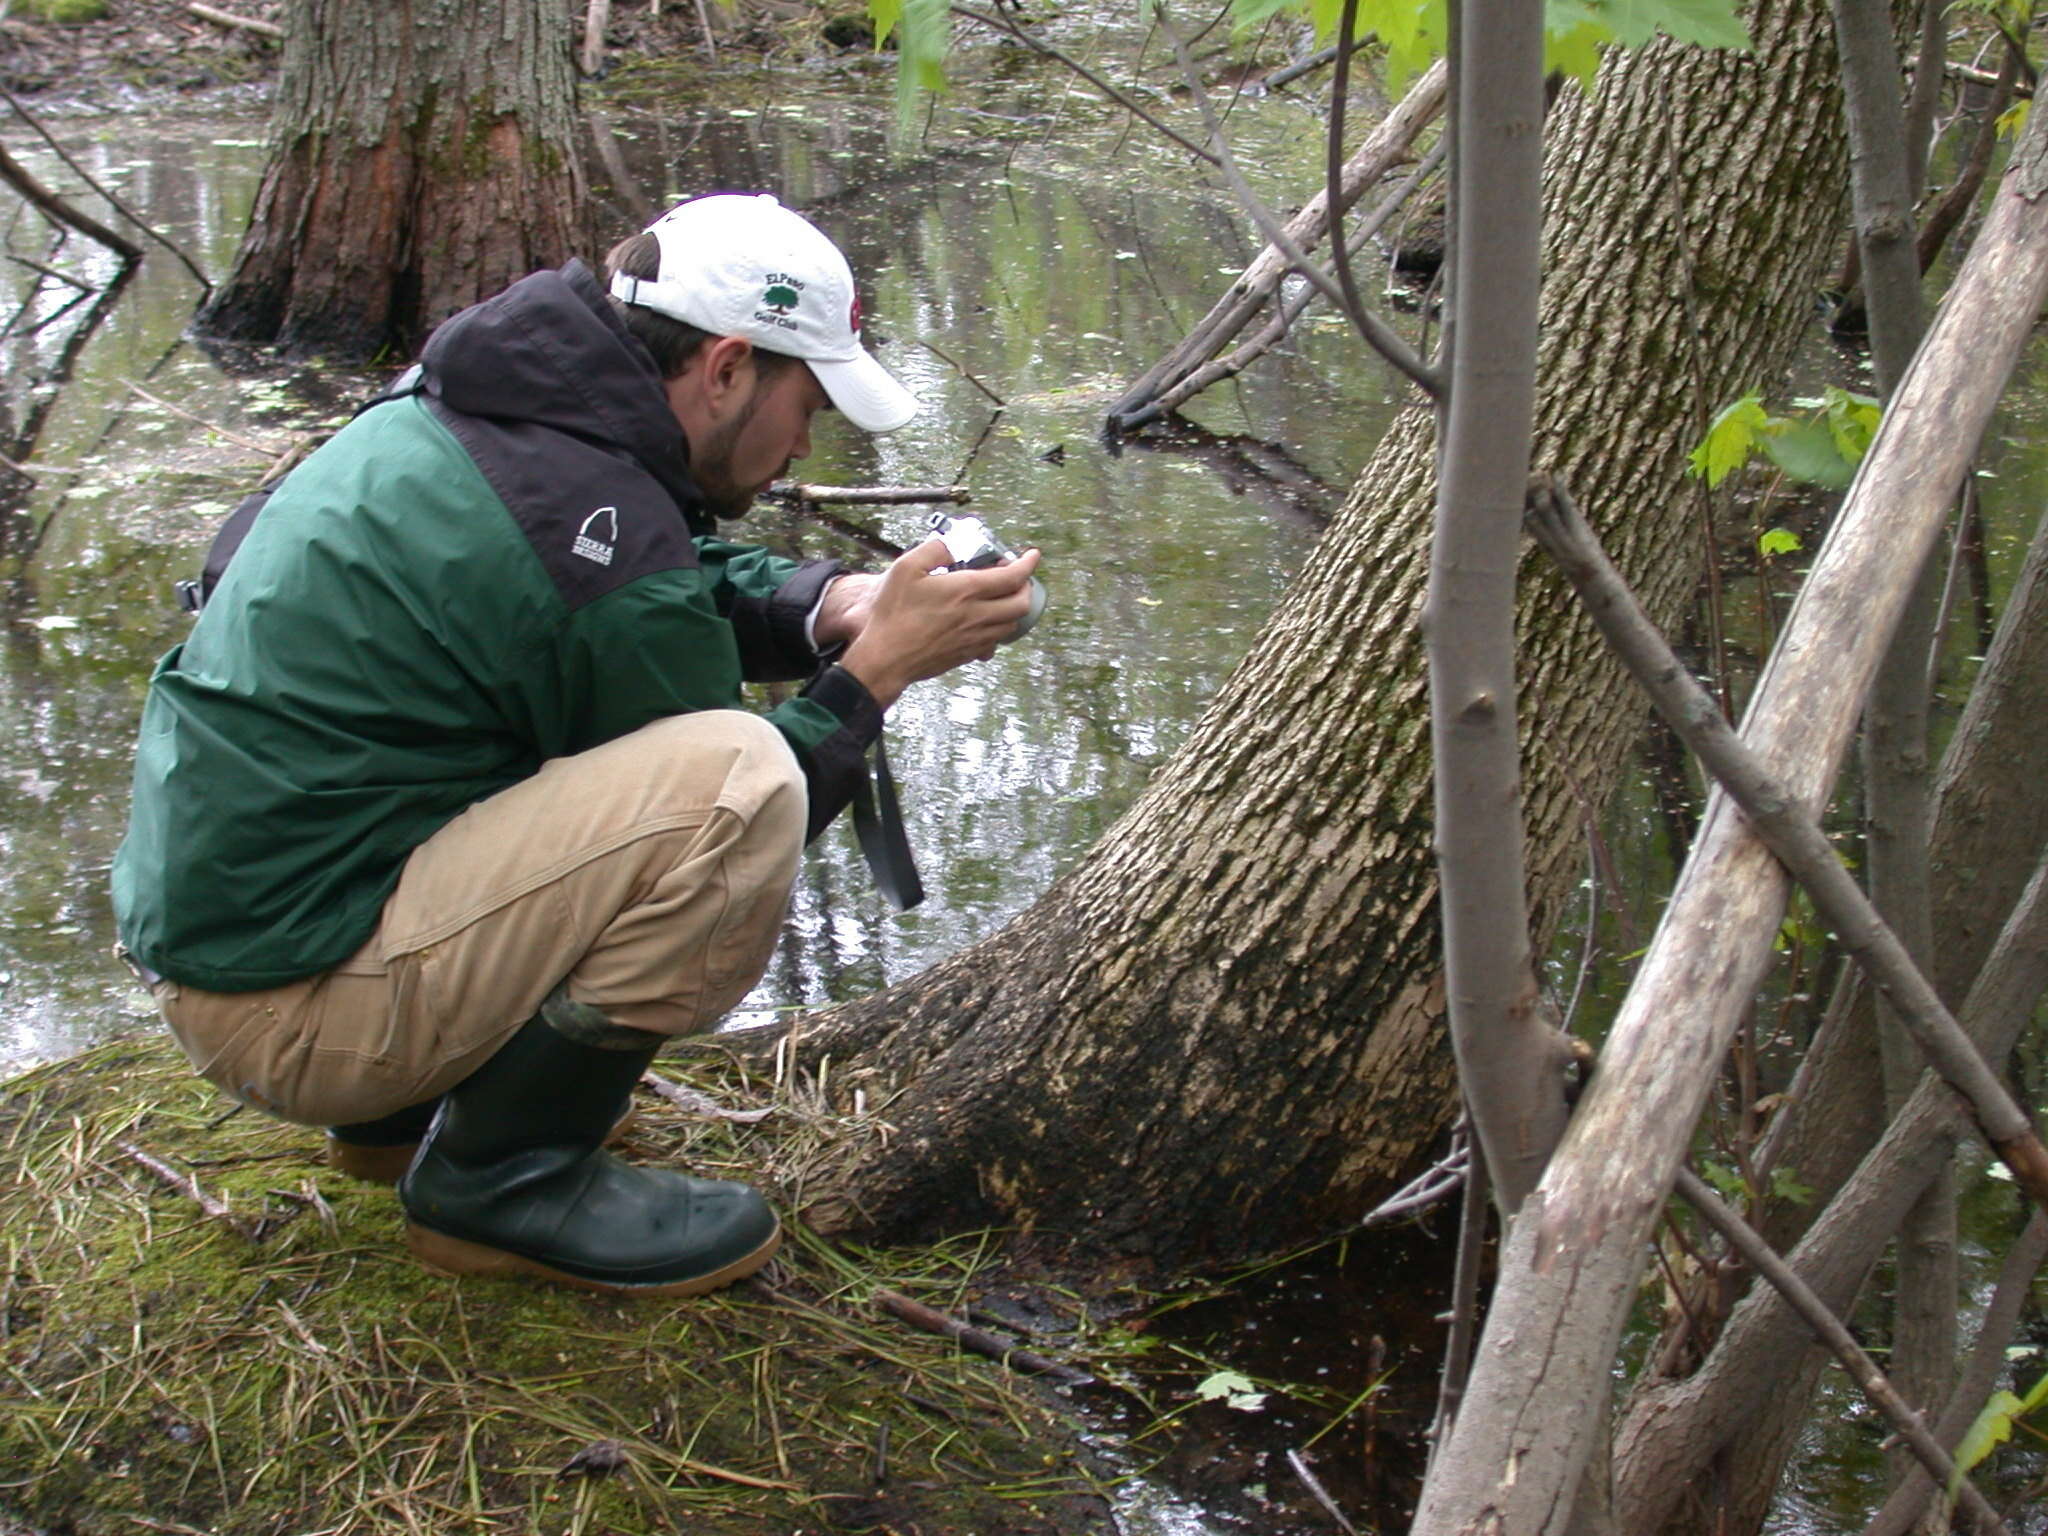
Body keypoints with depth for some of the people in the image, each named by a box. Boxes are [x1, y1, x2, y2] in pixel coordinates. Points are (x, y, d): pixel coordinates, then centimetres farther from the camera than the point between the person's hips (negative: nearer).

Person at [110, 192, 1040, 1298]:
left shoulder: (449, 411, 5)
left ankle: (403, 1104, 18)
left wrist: (826, 606, 5)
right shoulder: (599, 534, -22)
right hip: (288, 1011, -10)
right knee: (739, 780, -23)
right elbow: (711, 828, -9)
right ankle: (505, 1175, -6)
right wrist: (877, 669, -2)